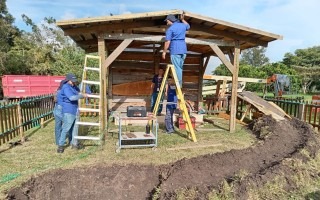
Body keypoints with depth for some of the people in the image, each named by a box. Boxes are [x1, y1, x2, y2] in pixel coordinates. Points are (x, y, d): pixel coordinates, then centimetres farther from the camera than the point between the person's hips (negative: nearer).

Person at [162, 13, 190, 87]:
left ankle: (179, 85, -4)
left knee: (177, 68, -5)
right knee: (180, 68, 13)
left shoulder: (170, 29, -6)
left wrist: (164, 52, -5)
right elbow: (188, 26, 39)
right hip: (183, 50, 7)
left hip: (175, 51, -7)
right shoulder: (182, 25, 14)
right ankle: (180, 84, 17)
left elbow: (167, 42, -12)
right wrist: (182, 19, 46)